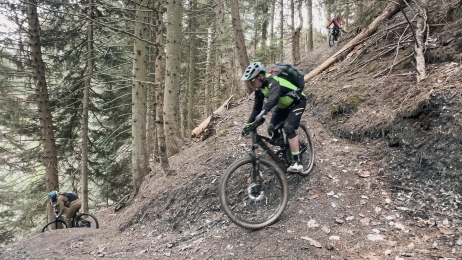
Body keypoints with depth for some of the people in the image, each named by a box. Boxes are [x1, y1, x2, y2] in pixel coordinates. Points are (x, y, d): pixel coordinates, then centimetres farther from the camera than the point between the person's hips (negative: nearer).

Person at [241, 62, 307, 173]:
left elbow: (274, 98, -55)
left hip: (297, 102, -8)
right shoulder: (259, 88, -10)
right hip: (283, 105, 8)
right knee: (272, 130, -9)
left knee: (288, 128, -26)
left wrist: (263, 113, -70)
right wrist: (248, 124, -13)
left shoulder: (272, 82, -35)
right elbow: (257, 107, -5)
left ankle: (297, 162, -23)